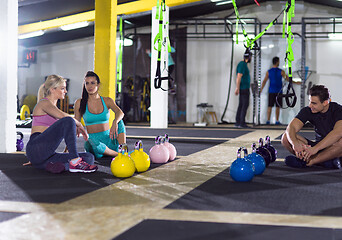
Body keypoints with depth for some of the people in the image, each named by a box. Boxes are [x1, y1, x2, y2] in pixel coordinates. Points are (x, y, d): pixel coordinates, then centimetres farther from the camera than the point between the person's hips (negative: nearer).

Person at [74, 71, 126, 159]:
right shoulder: (80, 103, 4)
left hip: (108, 139, 1)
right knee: (92, 141, -36)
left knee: (119, 121, -22)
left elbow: (120, 112, -14)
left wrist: (115, 122, -38)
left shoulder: (107, 101, 5)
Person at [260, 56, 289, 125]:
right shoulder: (281, 72, -5)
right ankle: (277, 121, 5)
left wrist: (260, 90, 2)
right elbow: (288, 79, 3)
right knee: (277, 107, 3)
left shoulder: (268, 72, 1)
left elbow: (264, 81, -1)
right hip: (278, 91, -2)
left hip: (271, 91, 2)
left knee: (270, 106, 6)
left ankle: (268, 120, 5)